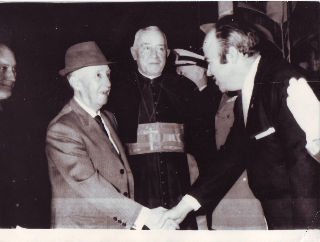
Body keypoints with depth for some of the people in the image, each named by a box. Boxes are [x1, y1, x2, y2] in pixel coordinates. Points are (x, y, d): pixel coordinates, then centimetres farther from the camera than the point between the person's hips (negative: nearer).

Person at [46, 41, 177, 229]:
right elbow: (89, 185, -22)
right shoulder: (61, 130, -15)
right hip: (80, 227, -7)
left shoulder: (109, 119, 12)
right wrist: (144, 215, -25)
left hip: (122, 225, 7)